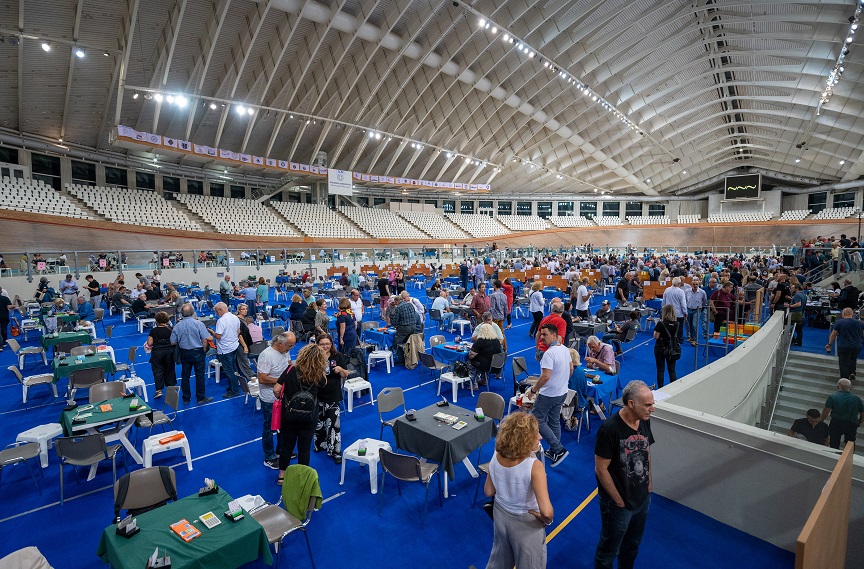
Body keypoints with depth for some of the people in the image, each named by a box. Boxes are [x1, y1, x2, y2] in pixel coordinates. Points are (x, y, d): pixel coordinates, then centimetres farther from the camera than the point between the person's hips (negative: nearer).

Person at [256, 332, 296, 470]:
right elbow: (262, 379, -27)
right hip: (270, 400, -8)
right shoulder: (266, 355, -26)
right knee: (269, 428, 10)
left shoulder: (285, 351, -2)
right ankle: (269, 458, 26)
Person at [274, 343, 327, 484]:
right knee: (304, 448, 14)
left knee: (287, 445, 20)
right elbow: (322, 383, 7)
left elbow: (276, 390, -13)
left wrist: (281, 399, 6)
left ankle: (282, 475, 36)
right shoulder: (318, 376, -15)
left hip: (288, 415, 2)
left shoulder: (291, 370, -14)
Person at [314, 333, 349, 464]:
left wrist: (340, 369, -19)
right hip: (317, 396, 1)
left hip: (333, 396, -1)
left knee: (333, 424, 0)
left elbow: (345, 375, 3)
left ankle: (335, 452, 12)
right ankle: (320, 444, 39)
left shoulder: (338, 357, -2)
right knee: (318, 423, 17)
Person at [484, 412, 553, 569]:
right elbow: (546, 511, -36)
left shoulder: (496, 457, -17)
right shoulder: (534, 466, -33)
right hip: (526, 523, -4)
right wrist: (547, 520, -15)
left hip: (500, 515, 5)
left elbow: (488, 491, -3)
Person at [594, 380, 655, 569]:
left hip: (643, 499, 7)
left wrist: (649, 482, 8)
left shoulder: (644, 421, -8)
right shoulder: (610, 429, -30)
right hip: (618, 505, -7)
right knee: (609, 549, 16)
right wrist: (619, 501, -14)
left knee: (633, 544, 29)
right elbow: (601, 470, -23)